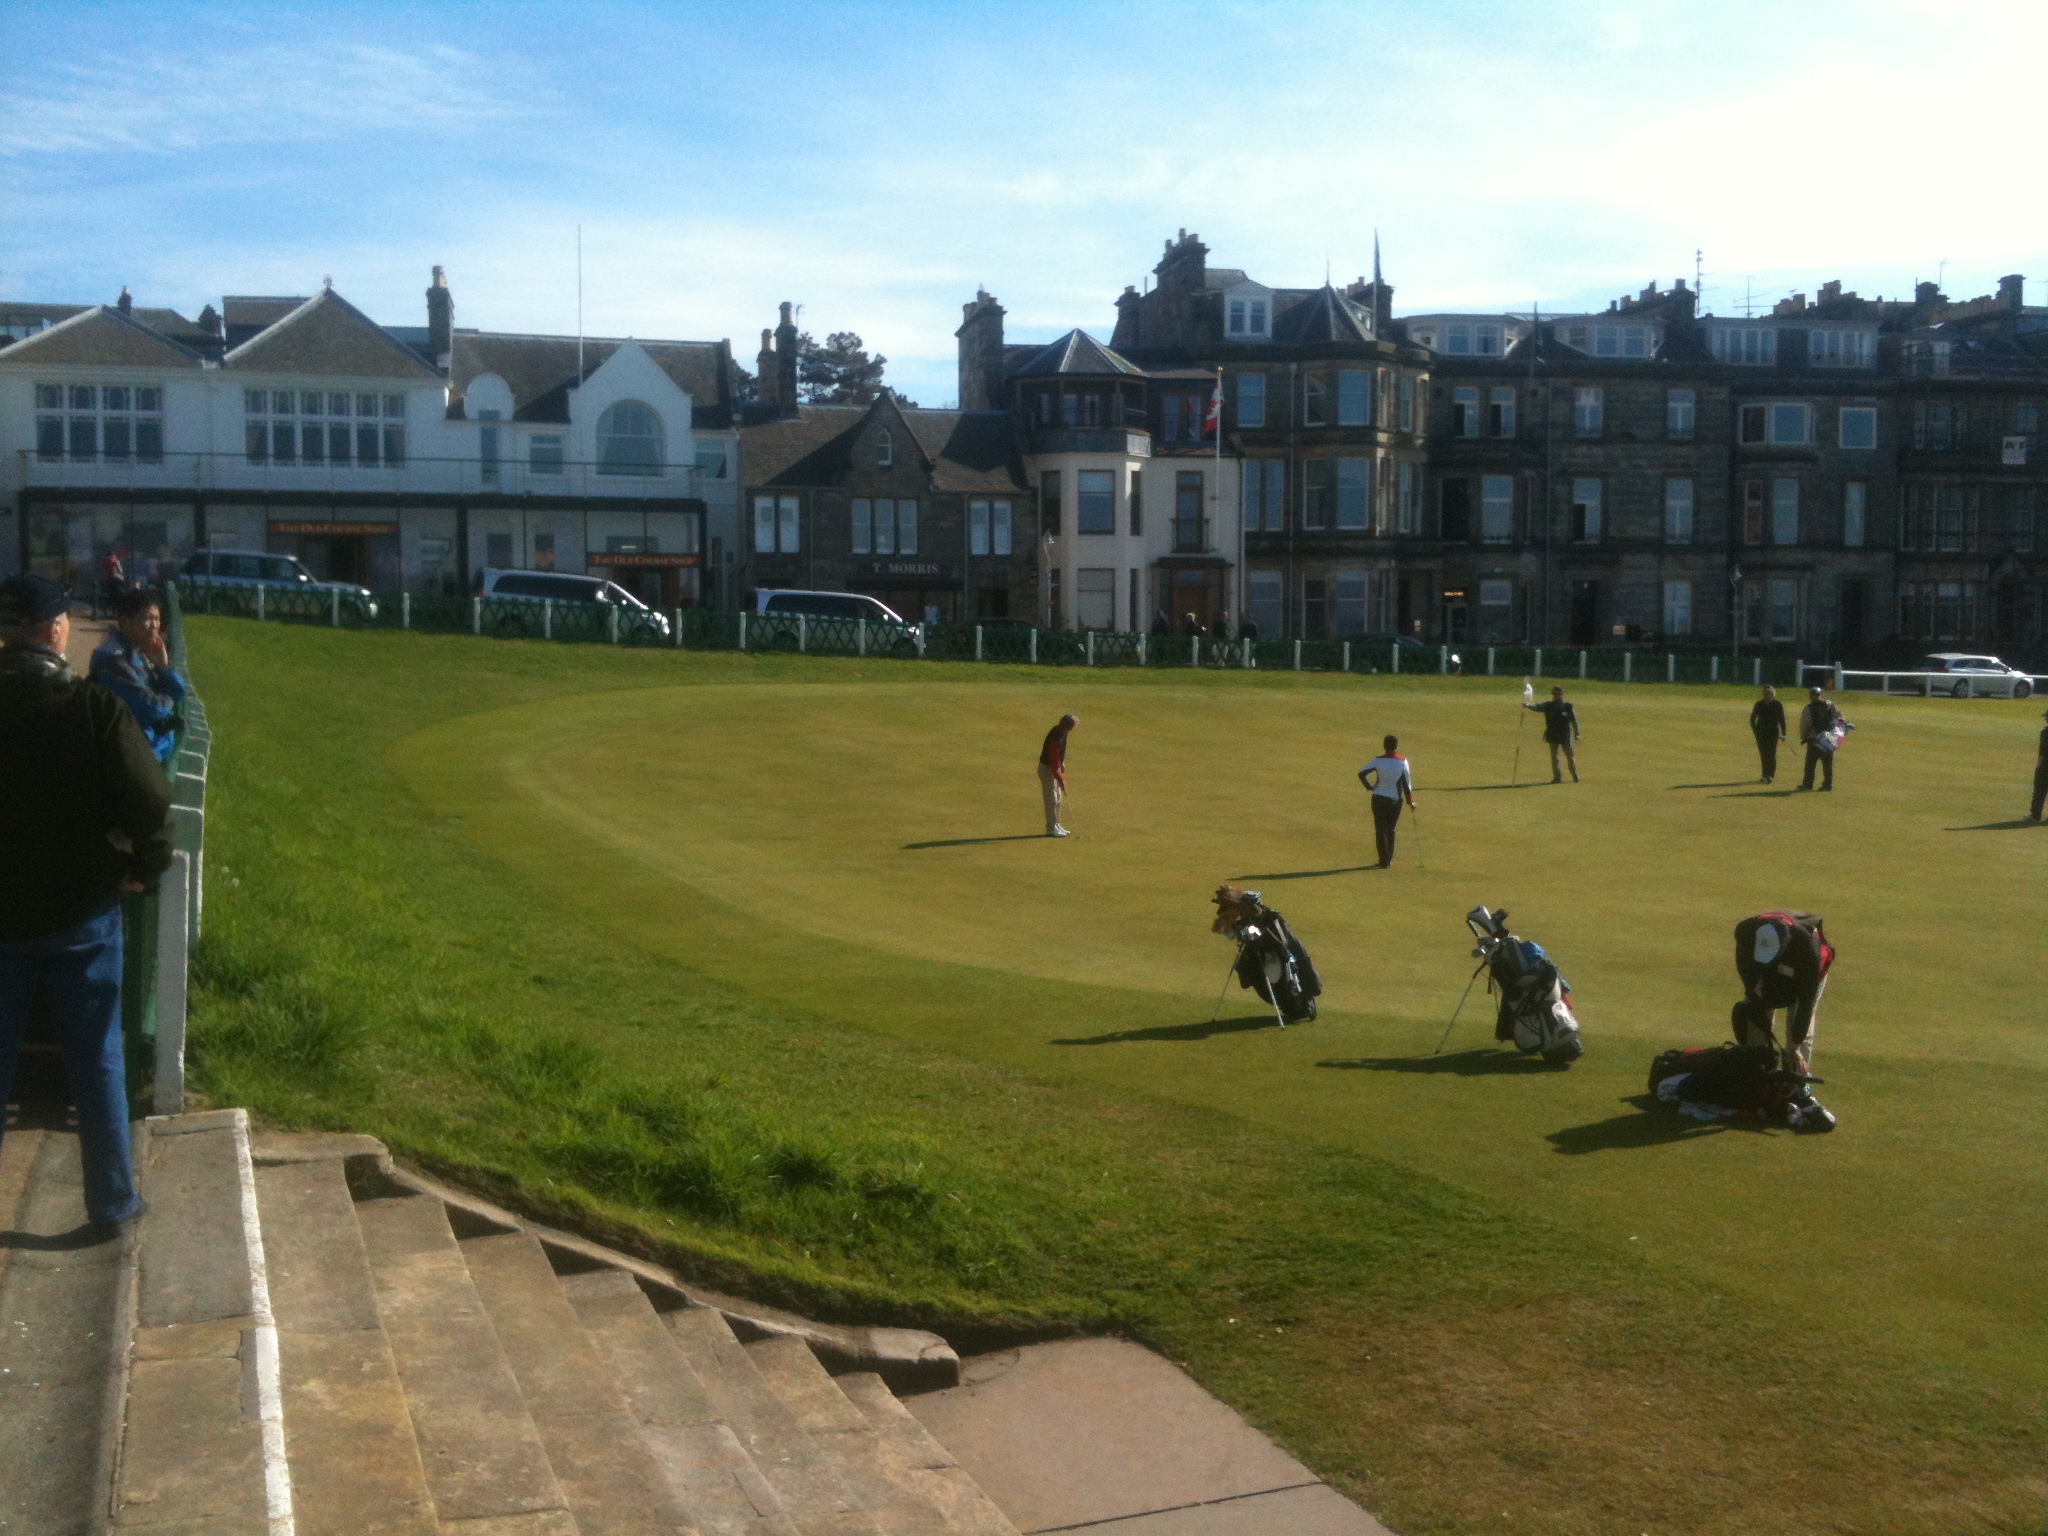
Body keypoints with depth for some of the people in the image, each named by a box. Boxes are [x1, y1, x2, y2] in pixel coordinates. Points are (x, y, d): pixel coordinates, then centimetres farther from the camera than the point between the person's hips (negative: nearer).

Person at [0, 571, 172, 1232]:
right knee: (97, 1063, 10)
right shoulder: (95, 708, -15)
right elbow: (150, 801, -18)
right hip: (80, 912, -2)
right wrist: (144, 868, 0)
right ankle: (114, 1202, 18)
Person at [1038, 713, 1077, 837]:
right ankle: (1051, 829, 4)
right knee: (1052, 799, -4)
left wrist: (1062, 763, 20)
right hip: (1047, 769, -10)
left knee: (1058, 797, 16)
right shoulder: (1055, 740, -32)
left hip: (1055, 767, 10)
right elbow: (1053, 763, -30)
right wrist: (1061, 780, -28)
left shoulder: (1061, 732, -4)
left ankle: (1056, 825, 25)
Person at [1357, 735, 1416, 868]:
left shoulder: (1378, 761, -8)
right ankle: (1388, 859, 17)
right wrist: (1410, 802, 4)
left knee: (1380, 830, 4)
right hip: (1396, 800, 1)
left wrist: (1370, 787, 3)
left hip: (1379, 798, -1)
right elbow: (1406, 783, -5)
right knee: (1390, 830, 16)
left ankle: (1384, 861, -2)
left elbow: (1361, 773, -9)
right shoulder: (1402, 762, -7)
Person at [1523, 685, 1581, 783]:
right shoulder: (1548, 706, -2)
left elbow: (1574, 721, 3)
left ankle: (1575, 776, 22)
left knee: (1569, 756, 6)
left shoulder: (1568, 707, -5)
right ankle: (1557, 777, 13)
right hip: (1552, 736, 2)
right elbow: (1538, 707, -18)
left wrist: (1576, 734, 6)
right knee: (1553, 756, 5)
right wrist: (1528, 706, -37)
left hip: (1565, 735, -2)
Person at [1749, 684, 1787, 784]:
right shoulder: (1759, 704, 5)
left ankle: (1770, 776, -2)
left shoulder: (1777, 705, 0)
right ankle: (1765, 775, 9)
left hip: (1773, 732, -2)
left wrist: (1783, 734, 1)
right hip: (1761, 732, 2)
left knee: (1771, 753, -6)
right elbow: (1752, 718, 10)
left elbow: (1782, 719, 3)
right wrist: (1755, 730, -1)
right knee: (1763, 754, 2)